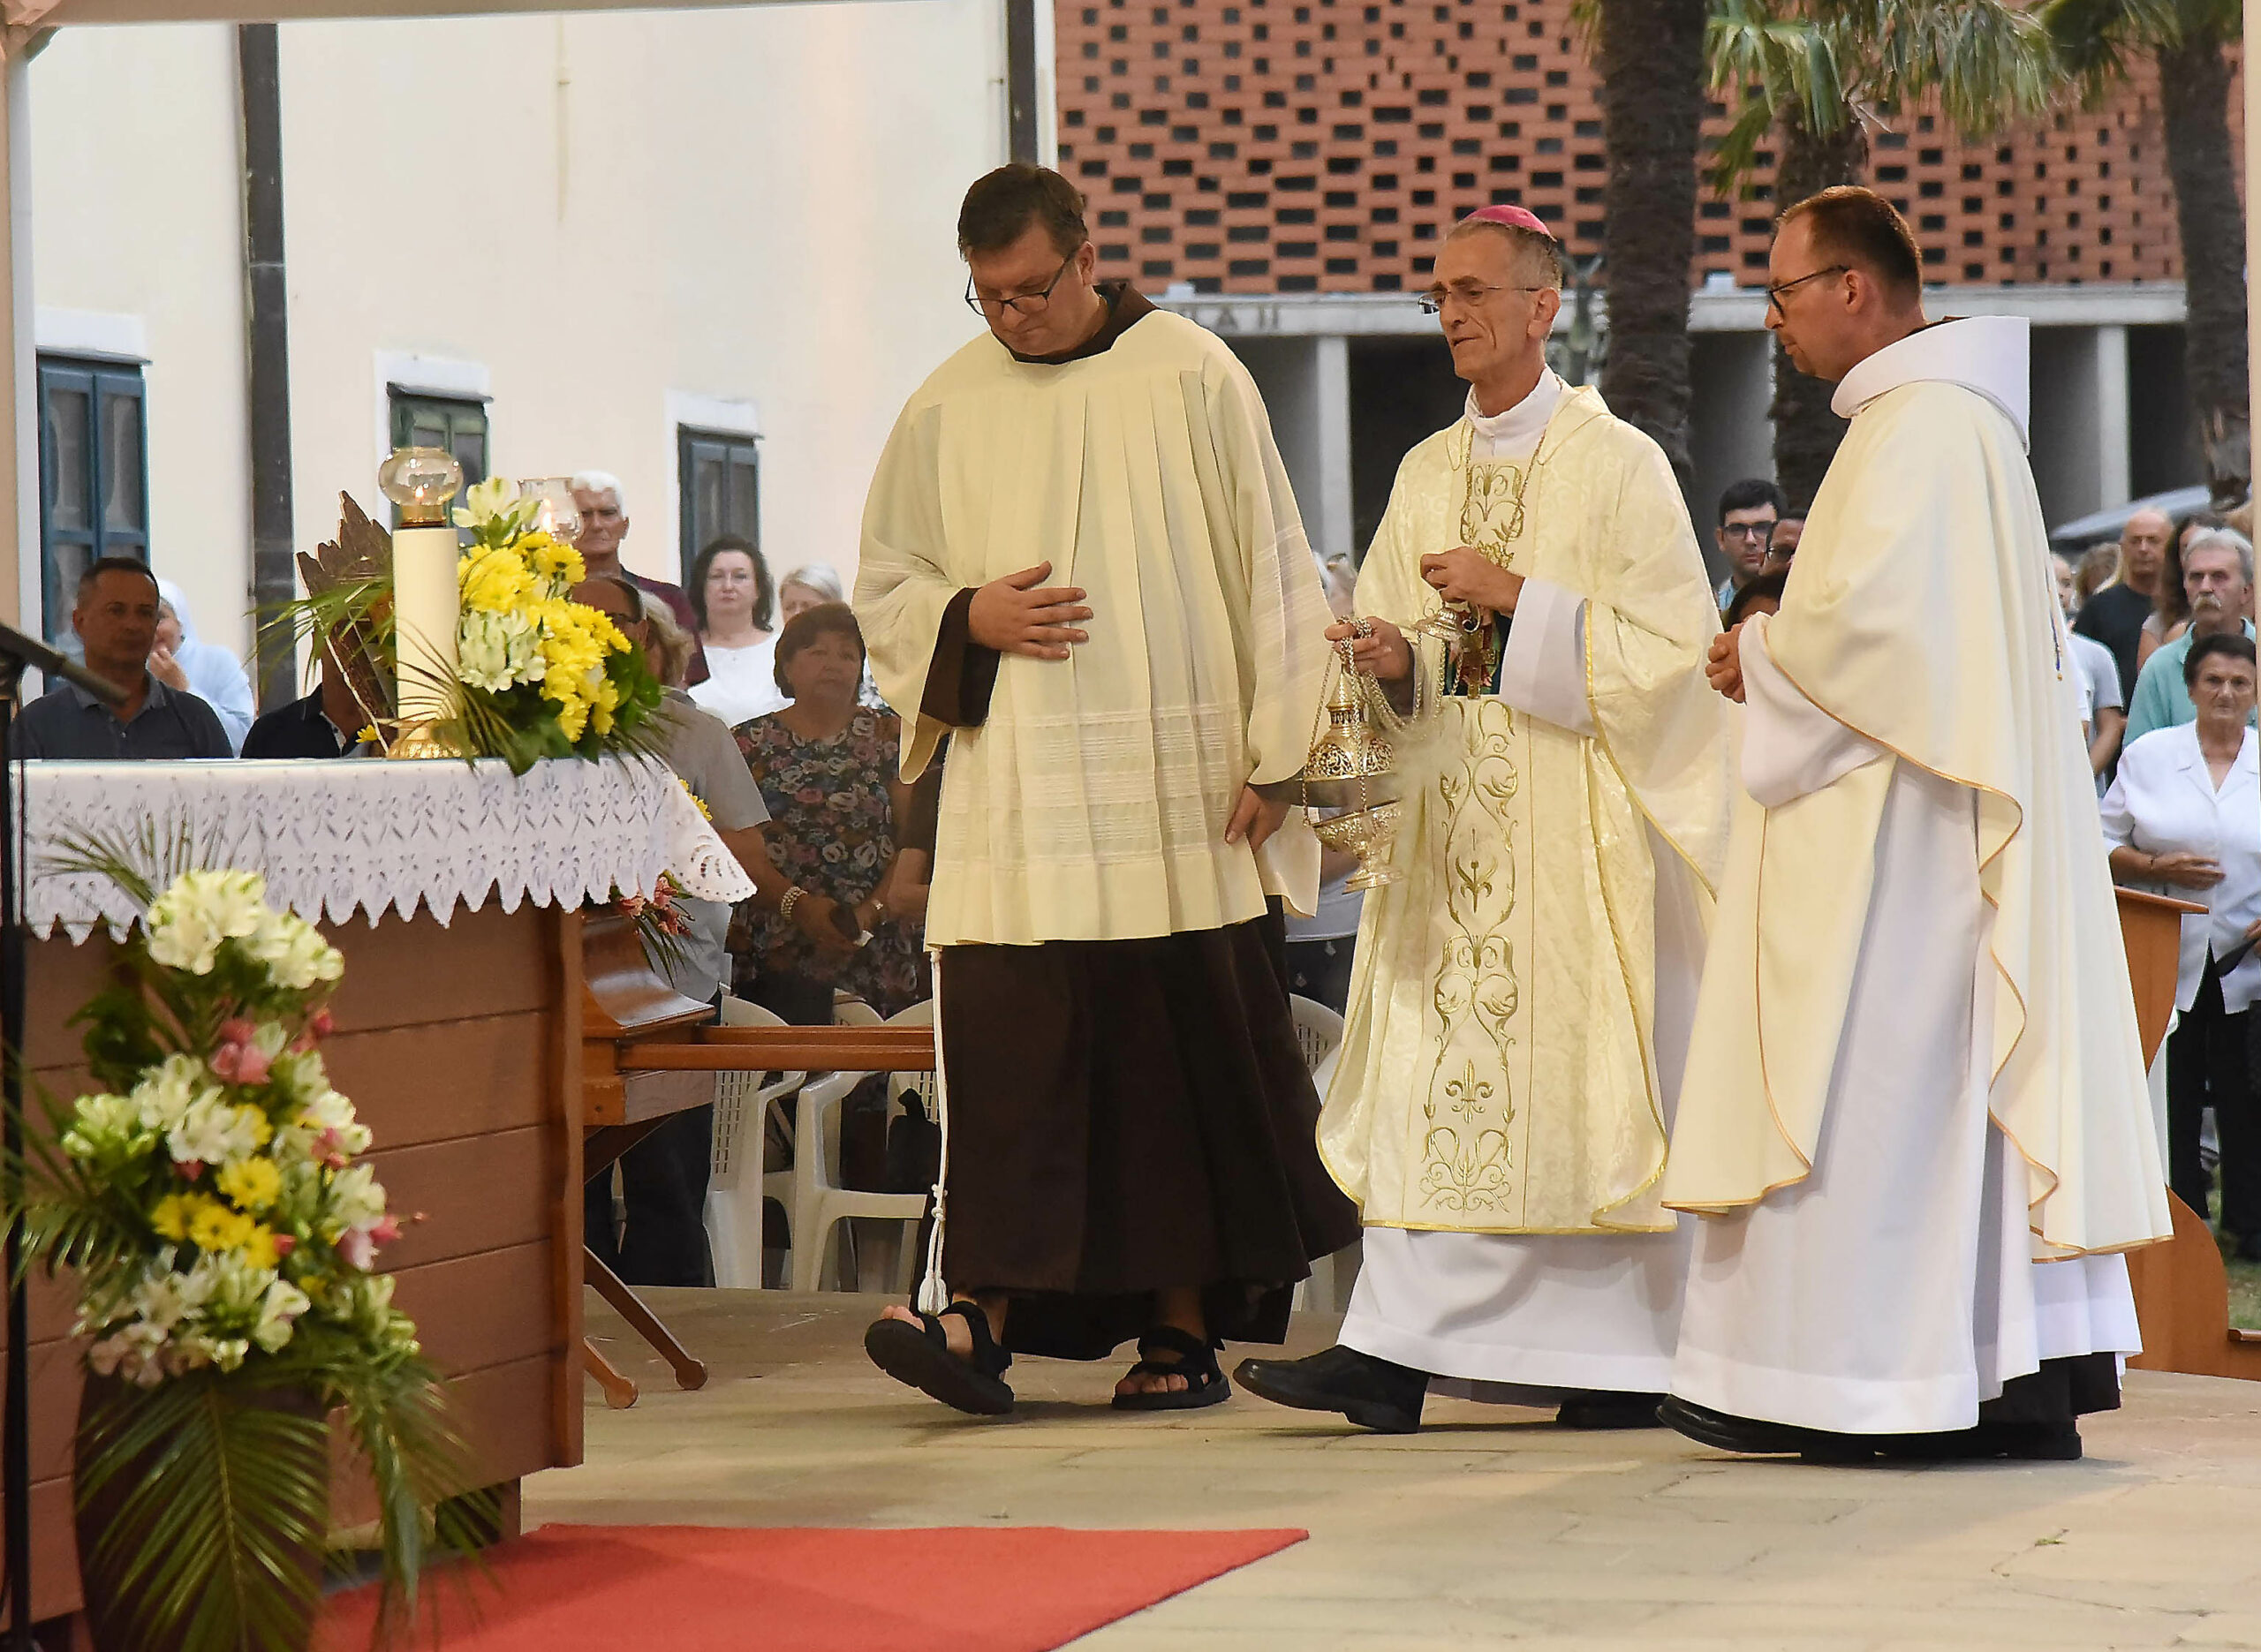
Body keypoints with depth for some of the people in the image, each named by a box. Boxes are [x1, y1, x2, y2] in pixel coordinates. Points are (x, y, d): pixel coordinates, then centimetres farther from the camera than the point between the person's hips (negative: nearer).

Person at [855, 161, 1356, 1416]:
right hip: (1014, 801, 2)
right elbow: (883, 590, 15)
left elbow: (1268, 565, 2)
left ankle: (1184, 1327, 9)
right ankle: (984, 1315, -11)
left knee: (1186, 1051, 2)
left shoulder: (1192, 380, 0)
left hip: (1178, 794, -1)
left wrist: (1271, 754, -3)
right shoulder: (946, 411, 8)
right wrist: (972, 619, -7)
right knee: (1007, 1047, -7)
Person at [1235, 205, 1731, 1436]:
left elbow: (1669, 642, -10)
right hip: (1452, 819, 5)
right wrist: (1394, 659, -8)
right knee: (1432, 1076, -1)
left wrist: (1518, 598, -16)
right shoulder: (1427, 475, 14)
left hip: (1580, 822, -5)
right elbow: (1385, 634, 15)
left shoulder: (1616, 465, -3)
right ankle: (1394, 1354, -6)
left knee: (1574, 1082, -5)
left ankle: (1630, 1358, 3)